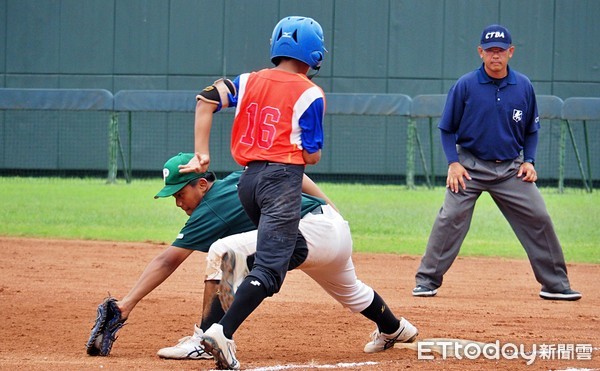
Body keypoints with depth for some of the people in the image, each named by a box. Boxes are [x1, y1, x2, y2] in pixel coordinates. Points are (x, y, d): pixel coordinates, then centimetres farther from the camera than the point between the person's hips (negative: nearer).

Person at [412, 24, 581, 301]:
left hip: (511, 169, 2)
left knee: (539, 219, -2)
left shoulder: (524, 87, 2)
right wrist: (453, 162, -9)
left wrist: (529, 160, 0)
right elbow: (447, 129, 2)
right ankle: (427, 281, -5)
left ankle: (555, 284, 8)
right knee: (450, 219, -14)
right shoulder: (465, 86, -6)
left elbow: (532, 130, 14)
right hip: (471, 166, -2)